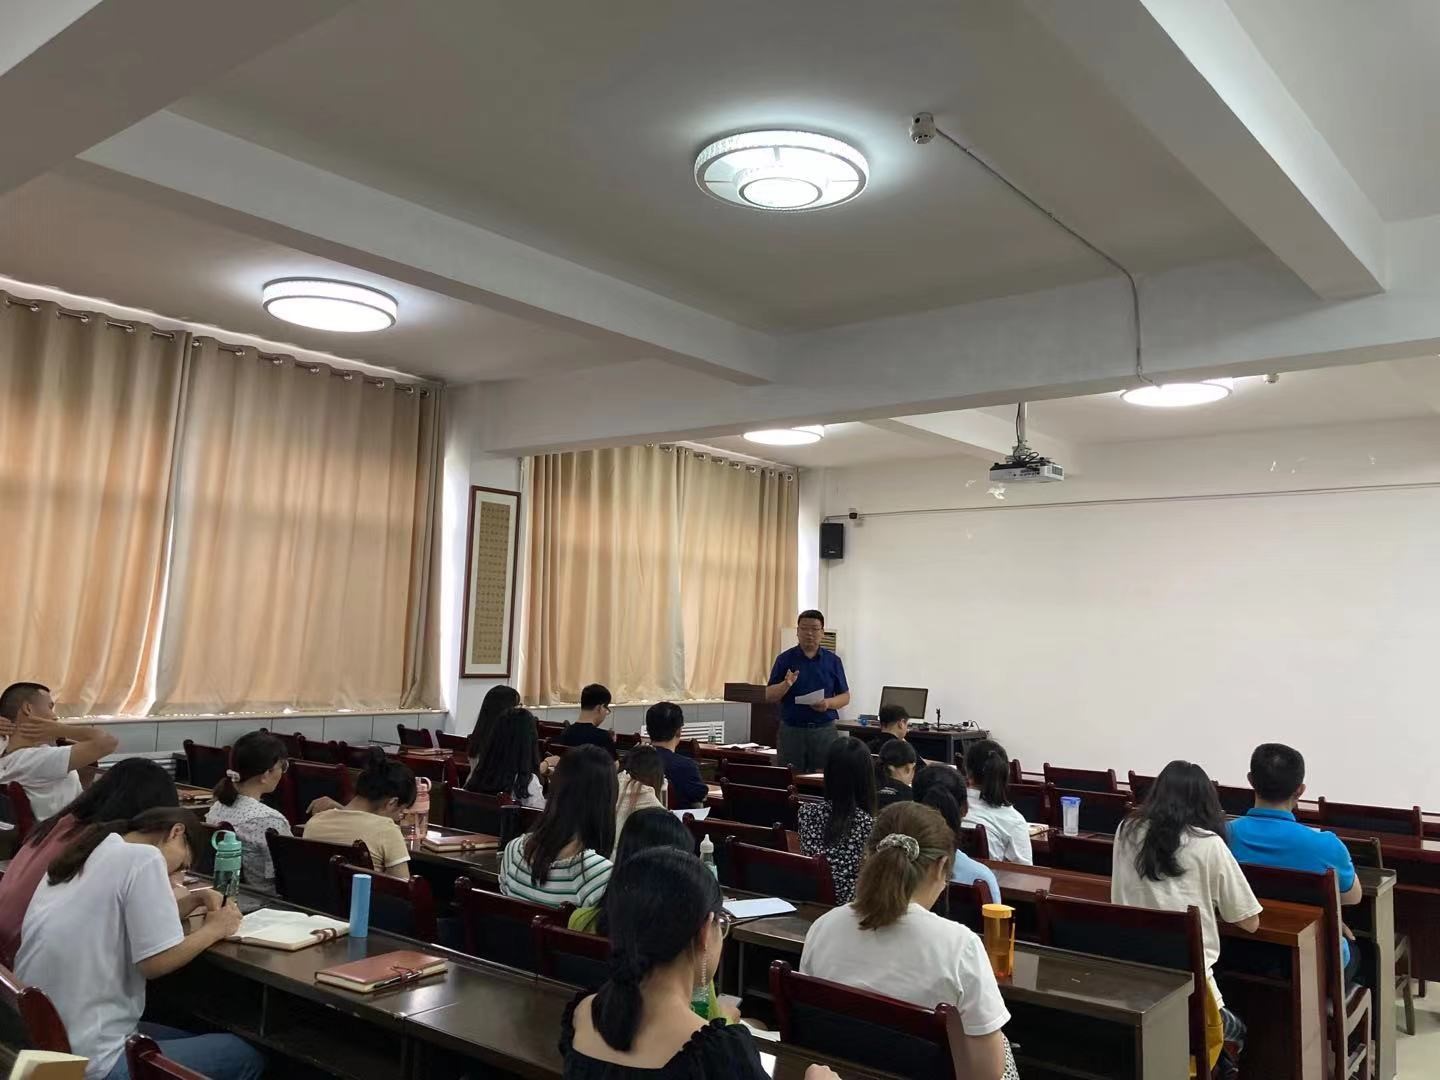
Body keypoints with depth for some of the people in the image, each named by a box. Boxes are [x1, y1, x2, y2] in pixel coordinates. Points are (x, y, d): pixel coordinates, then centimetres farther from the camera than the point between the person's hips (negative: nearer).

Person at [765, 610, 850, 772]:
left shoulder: (833, 661, 6)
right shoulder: (785, 659, 3)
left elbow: (845, 697, 9)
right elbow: (769, 695, 1)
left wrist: (828, 703, -11)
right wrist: (786, 684, -18)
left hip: (825, 730, 1)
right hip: (791, 730, 0)